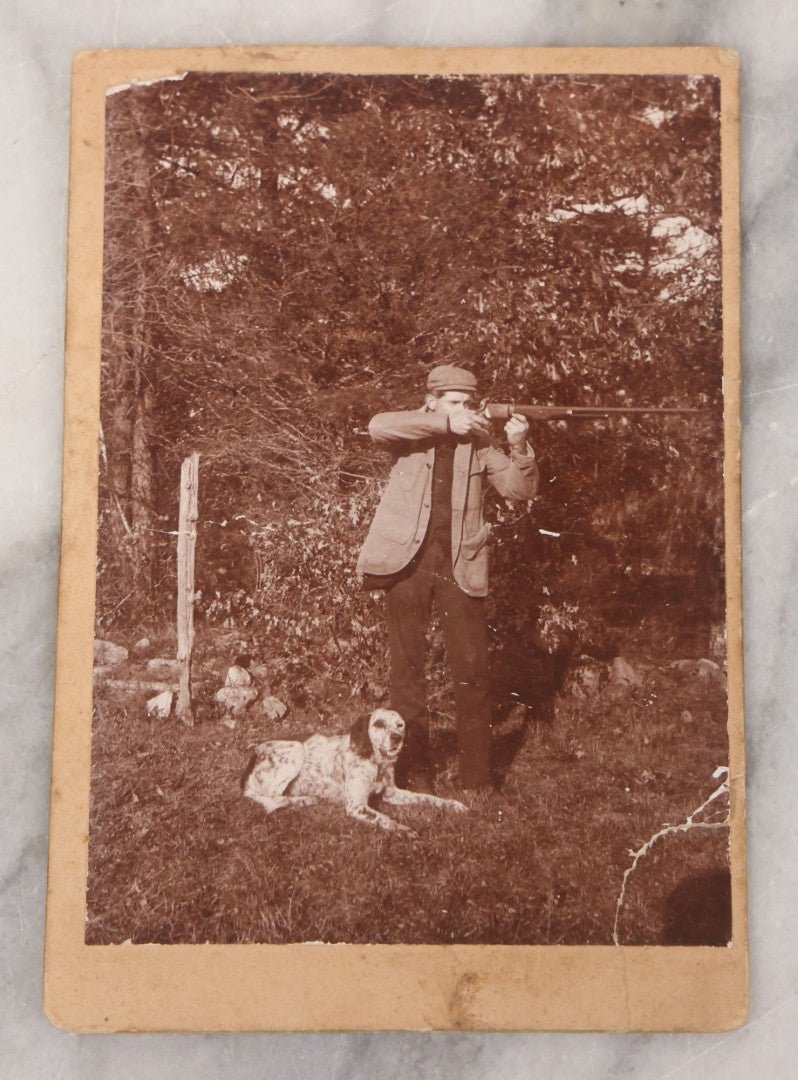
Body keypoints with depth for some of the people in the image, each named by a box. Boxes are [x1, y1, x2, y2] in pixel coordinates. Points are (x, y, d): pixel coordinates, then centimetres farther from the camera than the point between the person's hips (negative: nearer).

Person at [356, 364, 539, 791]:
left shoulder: (479, 442, 7)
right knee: (407, 665, 5)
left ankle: (477, 773, 11)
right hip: (408, 558, -1)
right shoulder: (412, 432, 3)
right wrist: (445, 425, -20)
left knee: (473, 668, 0)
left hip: (459, 563, 1)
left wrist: (519, 447, -16)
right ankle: (413, 769, 15)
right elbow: (377, 426, -20)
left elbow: (521, 490, 2)